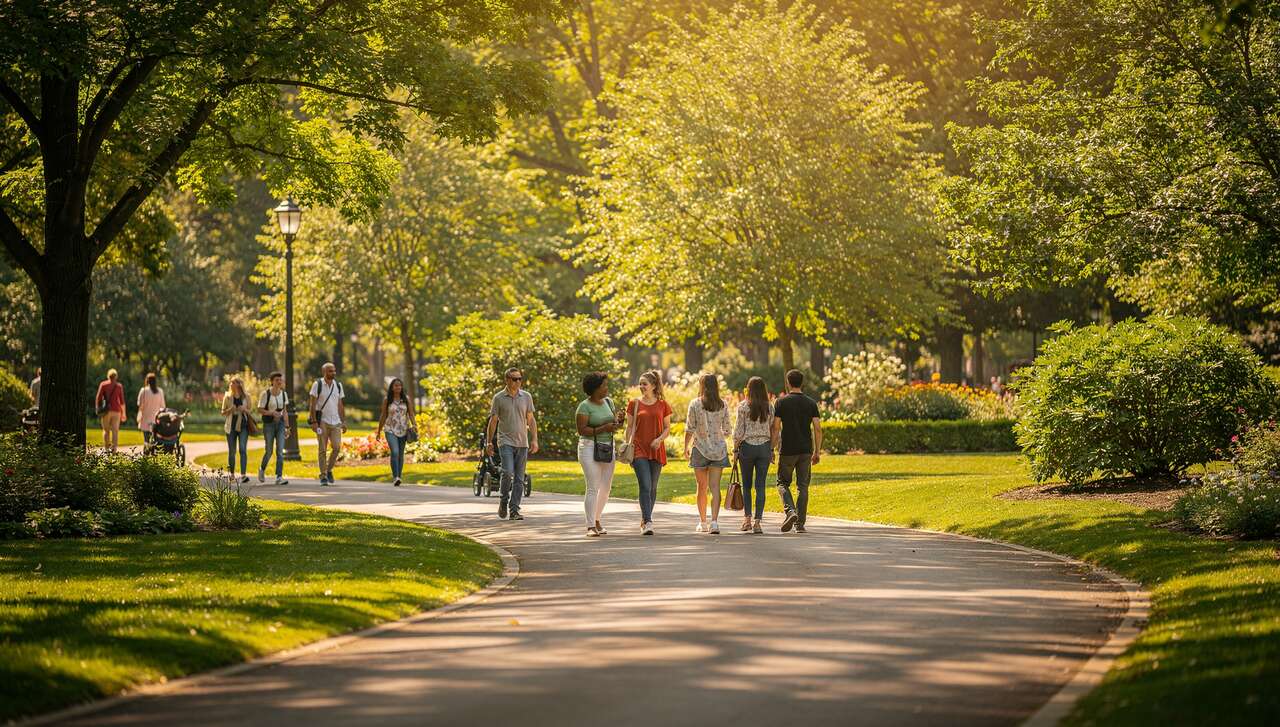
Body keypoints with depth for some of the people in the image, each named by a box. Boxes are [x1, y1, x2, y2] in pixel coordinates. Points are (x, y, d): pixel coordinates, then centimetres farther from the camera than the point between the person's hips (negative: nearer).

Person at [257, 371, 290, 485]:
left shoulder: (284, 394, 7)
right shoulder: (265, 394, -7)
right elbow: (259, 410, -8)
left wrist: (287, 427, 11)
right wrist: (272, 413, -23)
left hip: (280, 423, 3)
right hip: (268, 423, -3)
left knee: (280, 451, -9)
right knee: (269, 451, 3)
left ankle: (279, 477, -11)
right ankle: (262, 469, 33)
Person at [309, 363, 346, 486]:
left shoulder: (338, 385, 9)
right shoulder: (317, 384, -4)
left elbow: (340, 405, 13)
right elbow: (313, 404, -6)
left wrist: (344, 422, 8)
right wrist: (314, 422, -13)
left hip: (335, 422, 3)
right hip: (322, 421, -3)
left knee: (337, 447, -8)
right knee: (322, 450, -1)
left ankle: (329, 470, 14)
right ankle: (323, 476, 6)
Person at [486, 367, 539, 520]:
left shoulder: (526, 397, 6)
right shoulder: (498, 398, -1)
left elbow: (531, 420, 9)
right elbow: (493, 421, 3)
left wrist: (534, 440, 0)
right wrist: (489, 442, 0)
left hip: (522, 443, 3)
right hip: (505, 441, -3)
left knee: (519, 479, 1)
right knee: (508, 473, -19)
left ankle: (514, 510, 4)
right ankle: (503, 501, 4)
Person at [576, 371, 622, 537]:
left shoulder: (608, 401, 10)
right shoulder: (584, 406, -11)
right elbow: (582, 430, -16)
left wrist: (618, 418, -3)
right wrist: (603, 429, -22)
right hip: (589, 447, -7)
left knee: (606, 488, 9)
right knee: (593, 488, -12)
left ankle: (597, 519, 27)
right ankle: (591, 527, -11)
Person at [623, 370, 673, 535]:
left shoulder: (662, 405, 6)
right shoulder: (634, 404, 4)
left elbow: (667, 427, 9)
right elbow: (630, 428, 6)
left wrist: (660, 439, -11)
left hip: (657, 451, 2)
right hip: (639, 450, -2)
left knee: (653, 488, 8)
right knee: (645, 486, -14)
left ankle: (645, 520, 23)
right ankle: (648, 523, -19)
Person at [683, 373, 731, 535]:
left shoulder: (695, 404, -7)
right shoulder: (723, 405, 0)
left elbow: (690, 429, -6)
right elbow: (727, 431, 5)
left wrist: (686, 447, 8)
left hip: (700, 448, -1)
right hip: (719, 449, 1)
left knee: (702, 487, 11)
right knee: (715, 486, -3)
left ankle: (703, 522, 19)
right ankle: (714, 521, -17)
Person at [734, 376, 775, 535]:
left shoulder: (743, 406, -6)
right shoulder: (769, 407, 2)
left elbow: (739, 430, -5)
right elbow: (773, 429, 4)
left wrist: (735, 450, 2)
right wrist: (772, 450, 12)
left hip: (747, 446, -2)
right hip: (764, 447, 2)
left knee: (747, 484, 11)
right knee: (760, 485, 2)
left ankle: (747, 518, 6)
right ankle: (757, 521, -3)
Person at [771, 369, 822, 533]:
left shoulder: (781, 402, -3)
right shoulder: (811, 403, 3)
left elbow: (776, 428, -6)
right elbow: (818, 429, -1)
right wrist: (817, 452, 6)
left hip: (787, 450, -2)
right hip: (805, 450, 2)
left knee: (783, 483, 11)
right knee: (802, 486, 7)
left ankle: (790, 511, -13)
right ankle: (800, 523, 5)